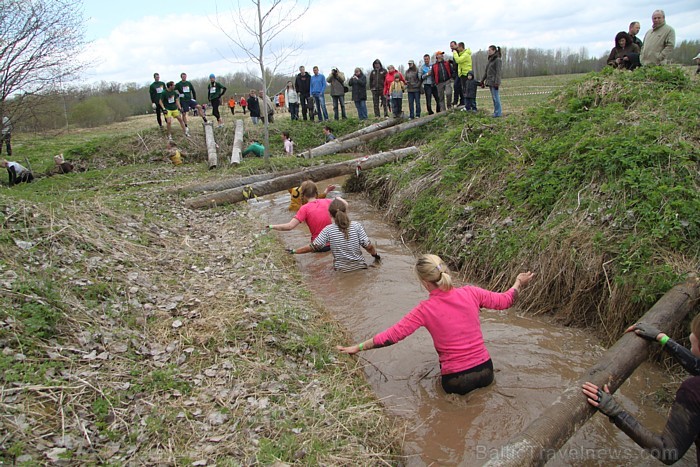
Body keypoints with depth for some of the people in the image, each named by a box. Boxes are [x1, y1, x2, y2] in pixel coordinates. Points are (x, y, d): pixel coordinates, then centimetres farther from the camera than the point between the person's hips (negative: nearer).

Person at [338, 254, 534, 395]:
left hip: (456, 381, -2)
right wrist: (518, 284, 24)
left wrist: (358, 347, -5)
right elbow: (504, 301, 4)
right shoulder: (470, 293, -9)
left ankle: (466, 394, 11)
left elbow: (392, 335, -14)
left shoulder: (425, 310, -16)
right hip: (485, 372, 2)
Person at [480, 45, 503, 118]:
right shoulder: (490, 59, 16)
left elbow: (498, 72, -15)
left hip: (494, 81, -8)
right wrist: (482, 81, 20)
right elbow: (486, 71, 21)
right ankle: (496, 112, 17)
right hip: (489, 81, 8)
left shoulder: (497, 59, -9)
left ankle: (498, 113, -4)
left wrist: (497, 82, -20)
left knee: (495, 97, -8)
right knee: (493, 97, 11)